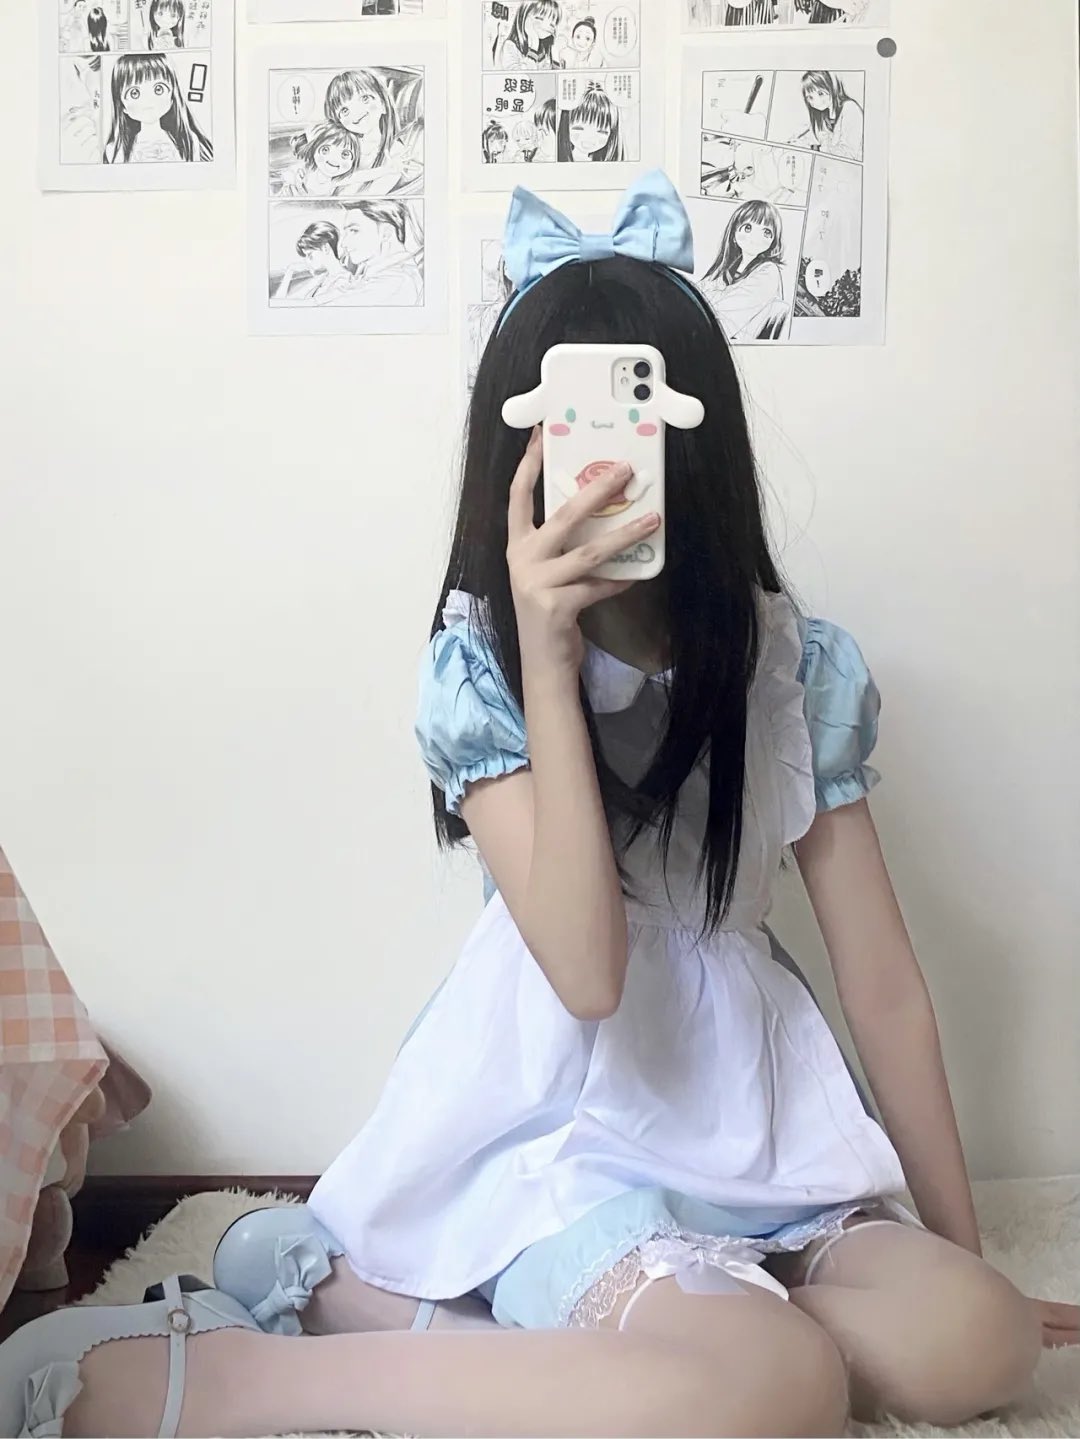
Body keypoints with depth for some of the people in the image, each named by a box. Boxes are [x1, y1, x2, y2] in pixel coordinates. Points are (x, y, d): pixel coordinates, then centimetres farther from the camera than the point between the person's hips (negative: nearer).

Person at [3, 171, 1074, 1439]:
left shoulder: (802, 666, -1)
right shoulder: (479, 663, -9)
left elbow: (885, 985, 2)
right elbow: (586, 972, -21)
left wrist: (966, 1248, 5)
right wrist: (549, 658, -26)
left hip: (740, 1113, 5)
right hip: (559, 1111, -5)